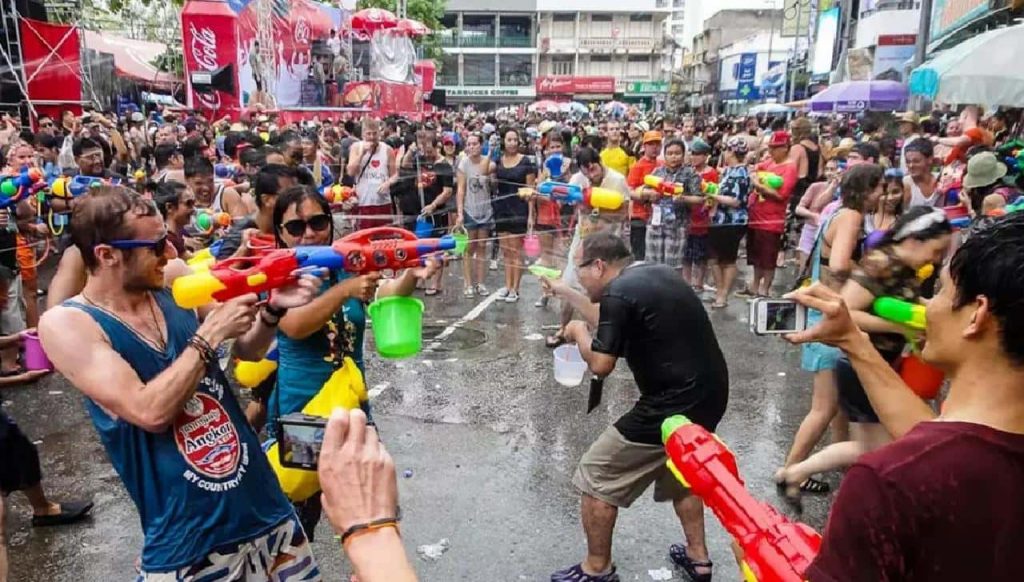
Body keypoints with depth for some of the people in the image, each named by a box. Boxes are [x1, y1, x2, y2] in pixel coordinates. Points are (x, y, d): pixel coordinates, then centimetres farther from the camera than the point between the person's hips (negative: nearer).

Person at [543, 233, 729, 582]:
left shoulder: (619, 292, -17)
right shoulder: (657, 275, 11)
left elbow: (600, 365, -13)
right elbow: (610, 322, 24)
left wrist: (578, 332, 5)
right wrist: (564, 292, 29)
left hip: (673, 405, -9)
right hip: (709, 396, 9)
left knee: (596, 478, 7)